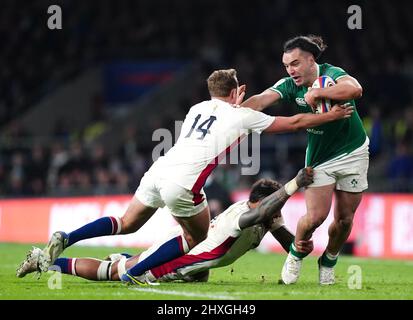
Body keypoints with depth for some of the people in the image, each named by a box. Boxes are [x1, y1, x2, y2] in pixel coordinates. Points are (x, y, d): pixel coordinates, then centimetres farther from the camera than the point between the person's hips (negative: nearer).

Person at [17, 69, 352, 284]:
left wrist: (235, 103, 48)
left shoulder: (198, 108, 21)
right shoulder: (243, 116, 5)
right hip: (182, 183, -6)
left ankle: (65, 239, 2)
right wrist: (331, 116, 23)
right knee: (197, 238, 14)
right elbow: (293, 122, 12)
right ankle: (134, 272, 2)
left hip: (158, 171, 6)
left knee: (128, 224, 20)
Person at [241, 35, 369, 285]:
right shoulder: (290, 86, -8)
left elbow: (355, 89, -40)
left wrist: (317, 93, -36)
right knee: (315, 216, -13)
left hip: (353, 152, -1)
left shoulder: (331, 74, -18)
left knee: (344, 219, 3)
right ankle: (296, 255, 16)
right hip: (319, 158, 1)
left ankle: (328, 263, 29)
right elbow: (261, 100, -25)